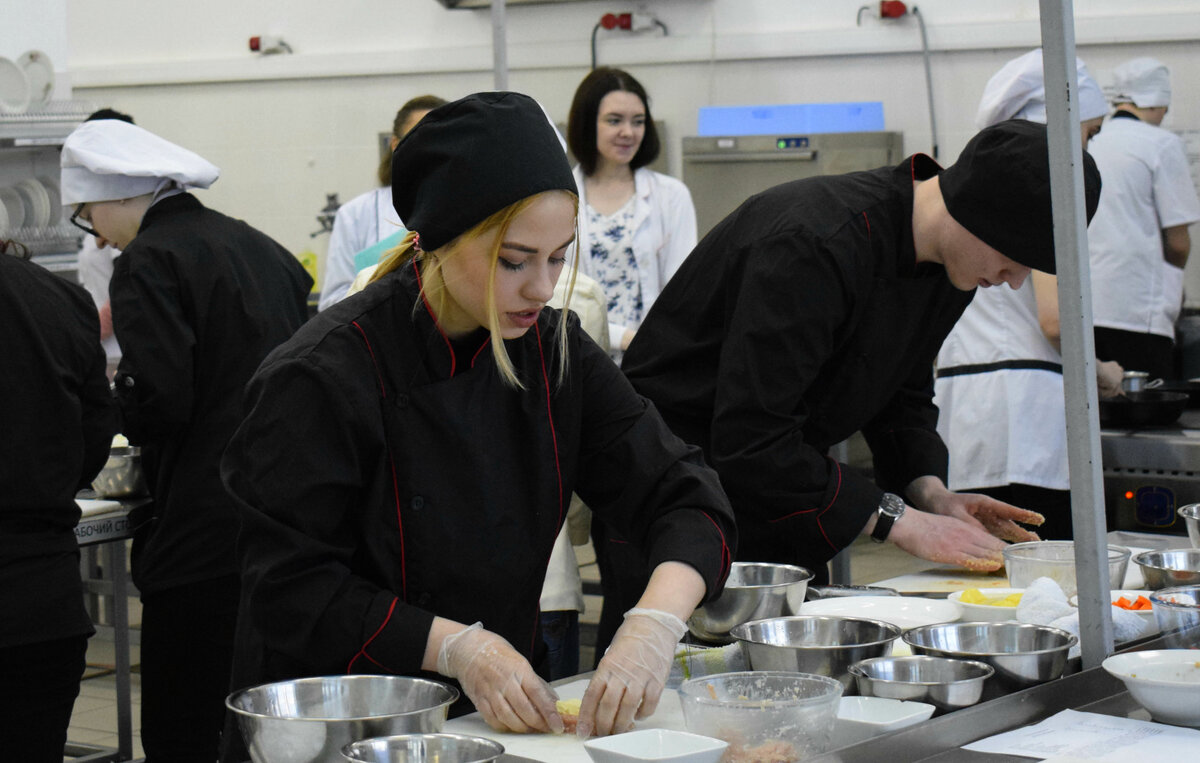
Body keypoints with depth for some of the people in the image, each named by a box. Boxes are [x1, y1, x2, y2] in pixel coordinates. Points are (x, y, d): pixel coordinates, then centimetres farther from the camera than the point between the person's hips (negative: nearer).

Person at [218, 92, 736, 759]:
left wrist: (656, 624, -22)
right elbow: (291, 590, -14)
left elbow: (689, 501, -2)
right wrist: (454, 646, -25)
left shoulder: (554, 352, 0)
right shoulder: (325, 377, -16)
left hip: (511, 706, 4)